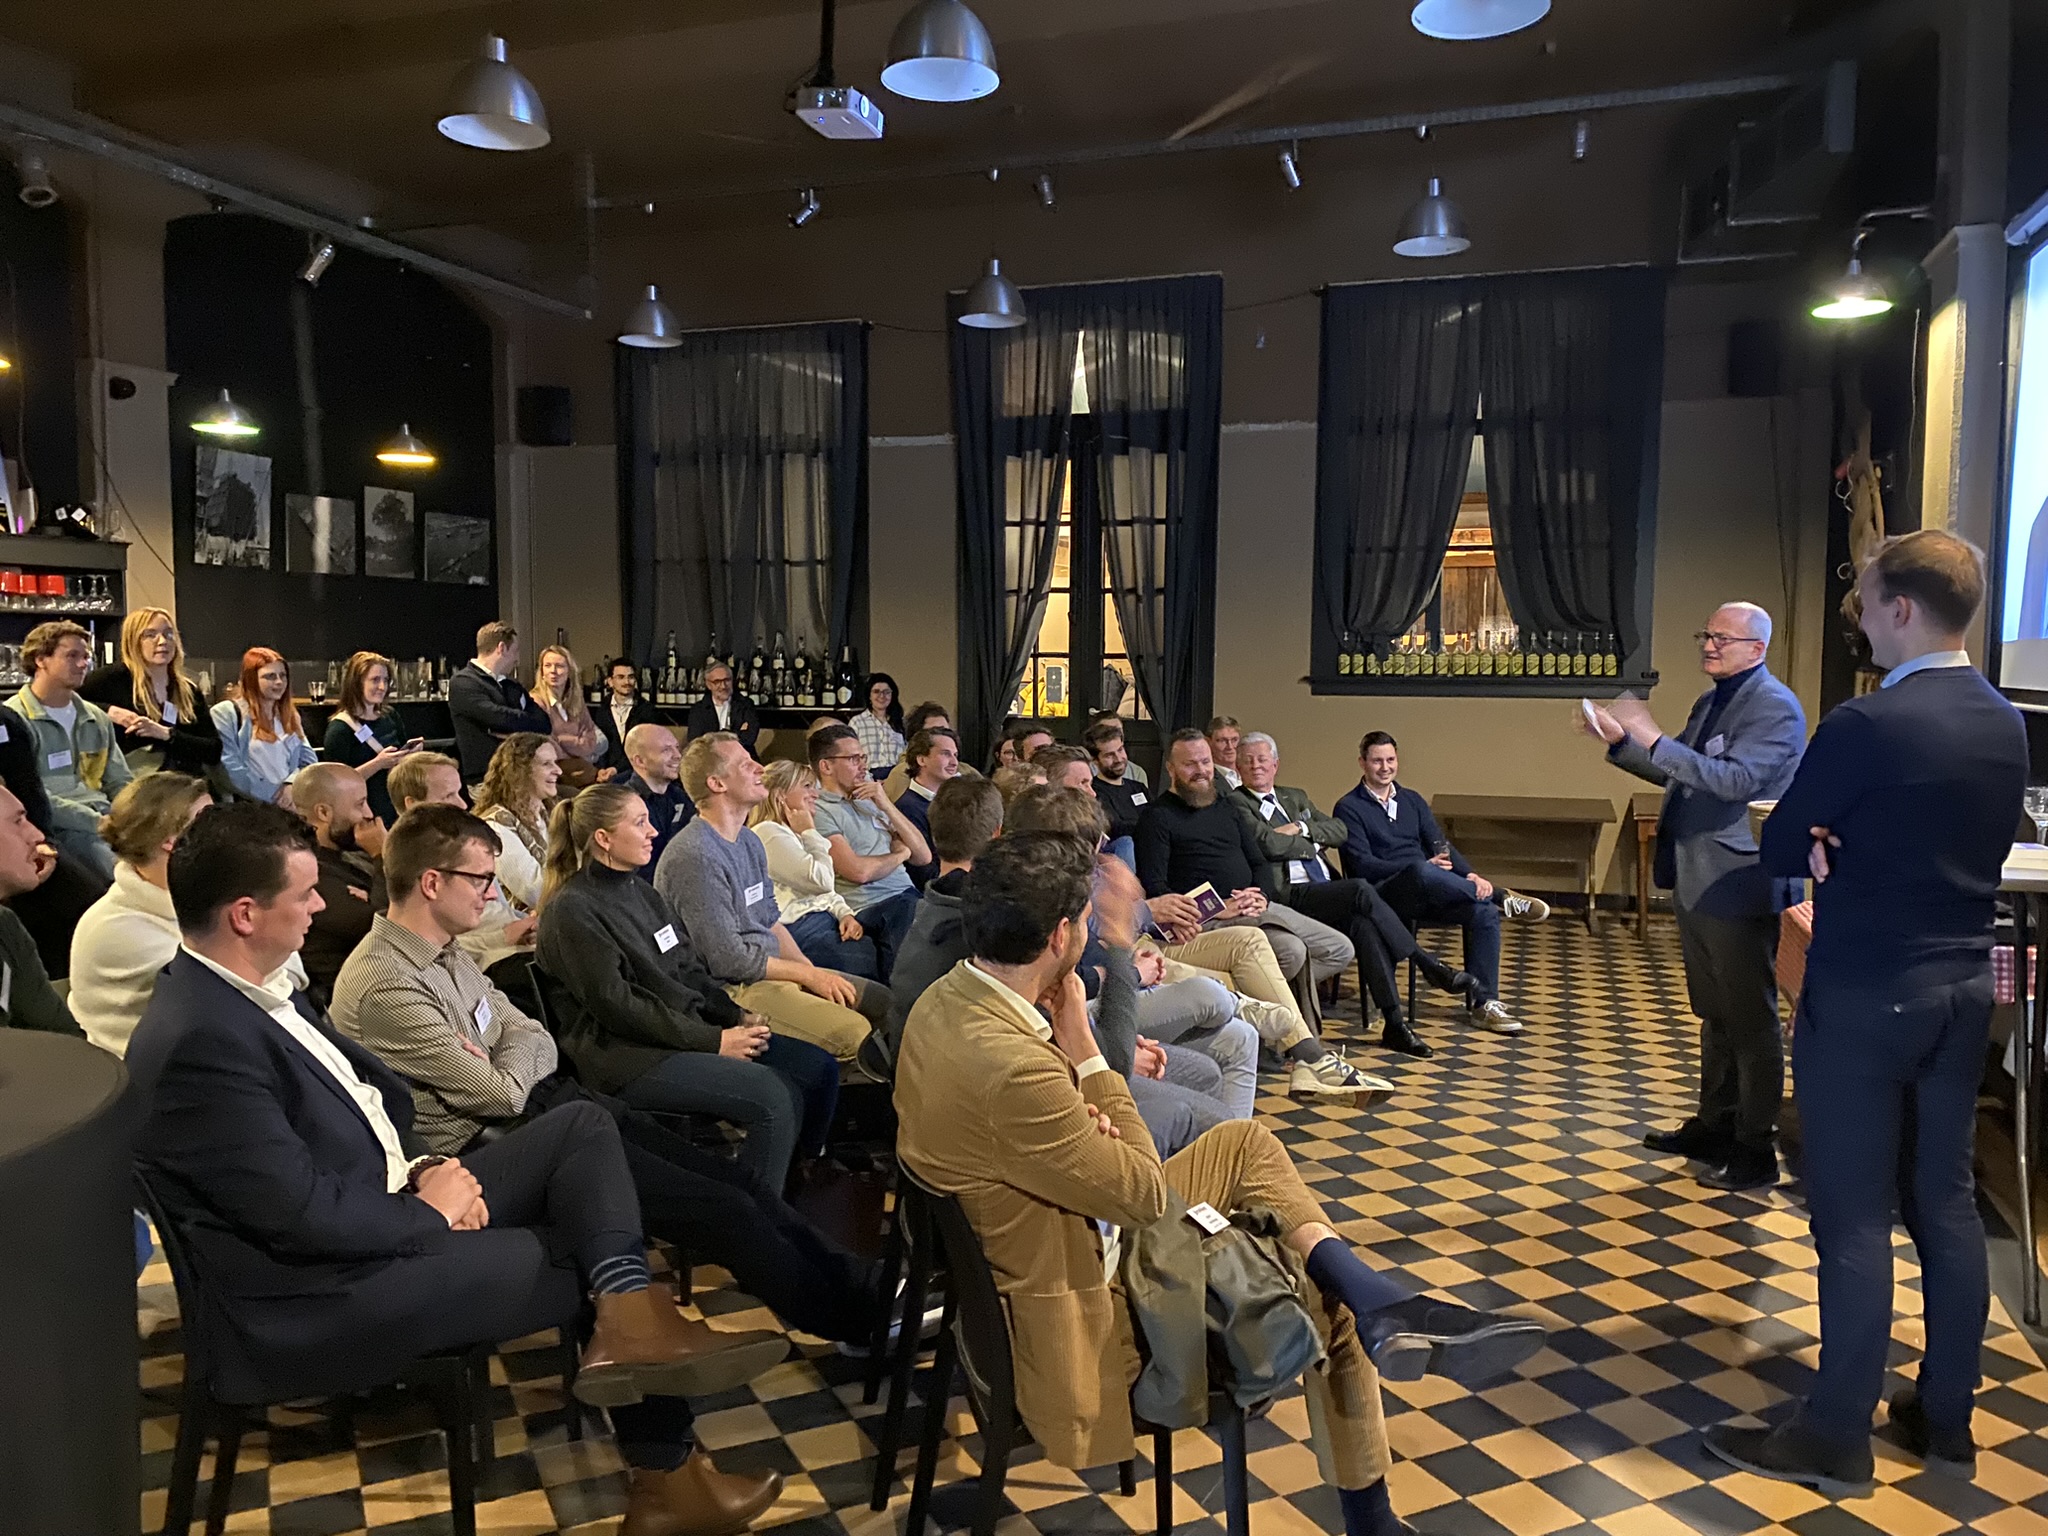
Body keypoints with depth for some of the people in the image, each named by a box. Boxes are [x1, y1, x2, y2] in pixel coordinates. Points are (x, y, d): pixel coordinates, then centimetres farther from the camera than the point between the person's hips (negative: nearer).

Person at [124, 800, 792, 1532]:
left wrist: (420, 1171, -4)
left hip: (388, 1209, 10)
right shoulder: (200, 1040, -26)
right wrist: (429, 1210, -11)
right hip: (320, 1291, -10)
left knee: (582, 1127, 0)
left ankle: (634, 1320, -19)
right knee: (599, 1262, -5)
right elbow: (304, 1214, -27)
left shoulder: (255, 985, 5)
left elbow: (370, 1091, 14)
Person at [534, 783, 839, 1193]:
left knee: (819, 1067, -3)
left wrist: (737, 1017, 0)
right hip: (625, 1055, -9)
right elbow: (616, 1005, -16)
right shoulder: (573, 909, -11)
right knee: (773, 1097, -25)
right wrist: (713, 1041, -17)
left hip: (687, 1032, 9)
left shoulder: (641, 891, 16)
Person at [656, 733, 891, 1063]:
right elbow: (729, 961, -20)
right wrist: (808, 975, -11)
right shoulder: (695, 856, -20)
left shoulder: (749, 841, 12)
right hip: (733, 988, -10)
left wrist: (814, 972, 3)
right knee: (853, 1033, -24)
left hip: (771, 968, 10)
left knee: (883, 1001, 5)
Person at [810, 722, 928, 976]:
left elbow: (923, 856, 16)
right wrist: (899, 854, 6)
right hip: (871, 907, -7)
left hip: (908, 898, 7)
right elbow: (858, 871, -13)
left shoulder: (870, 802, 23)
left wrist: (887, 807, 5)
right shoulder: (819, 811, 0)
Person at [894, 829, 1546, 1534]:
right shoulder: (1010, 1066, -37)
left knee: (1246, 1143, 11)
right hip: (1082, 1309, -9)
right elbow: (1146, 1196, -21)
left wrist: (1084, 1120, -10)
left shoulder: (947, 996, -7)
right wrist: (1084, 1050, -17)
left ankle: (1381, 1303, 3)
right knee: (1328, 1292, 4)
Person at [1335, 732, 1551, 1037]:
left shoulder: (1412, 801, 21)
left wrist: (1469, 875, -9)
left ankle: (1483, 1003, -14)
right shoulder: (1349, 808, 2)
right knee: (1420, 871, -39)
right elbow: (1362, 865, -9)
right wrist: (1424, 867, -21)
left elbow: (1440, 845, 13)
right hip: (1383, 895, -6)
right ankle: (1501, 897, -21)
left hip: (1425, 895, 6)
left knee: (1484, 912, -21)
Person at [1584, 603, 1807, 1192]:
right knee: (1714, 1013, 19)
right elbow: (1679, 773, 20)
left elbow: (1735, 780, -26)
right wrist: (1621, 741, 7)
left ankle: (1755, 1151, 10)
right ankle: (1714, 1125, 32)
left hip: (1738, 887, -9)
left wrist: (1653, 740, -29)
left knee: (1750, 1020, 0)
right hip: (1696, 883, 9)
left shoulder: (1776, 707, -14)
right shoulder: (1711, 701, 14)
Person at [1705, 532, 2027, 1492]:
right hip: (1964, 990, 7)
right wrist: (1855, 854, 2)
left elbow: (1780, 854, -11)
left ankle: (1836, 1438, 11)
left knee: (1855, 1217, 1)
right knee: (1946, 1203, 15)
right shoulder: (2006, 726, 5)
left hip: (1862, 998, -7)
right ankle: (1945, 1422, 27)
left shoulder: (1864, 725, -19)